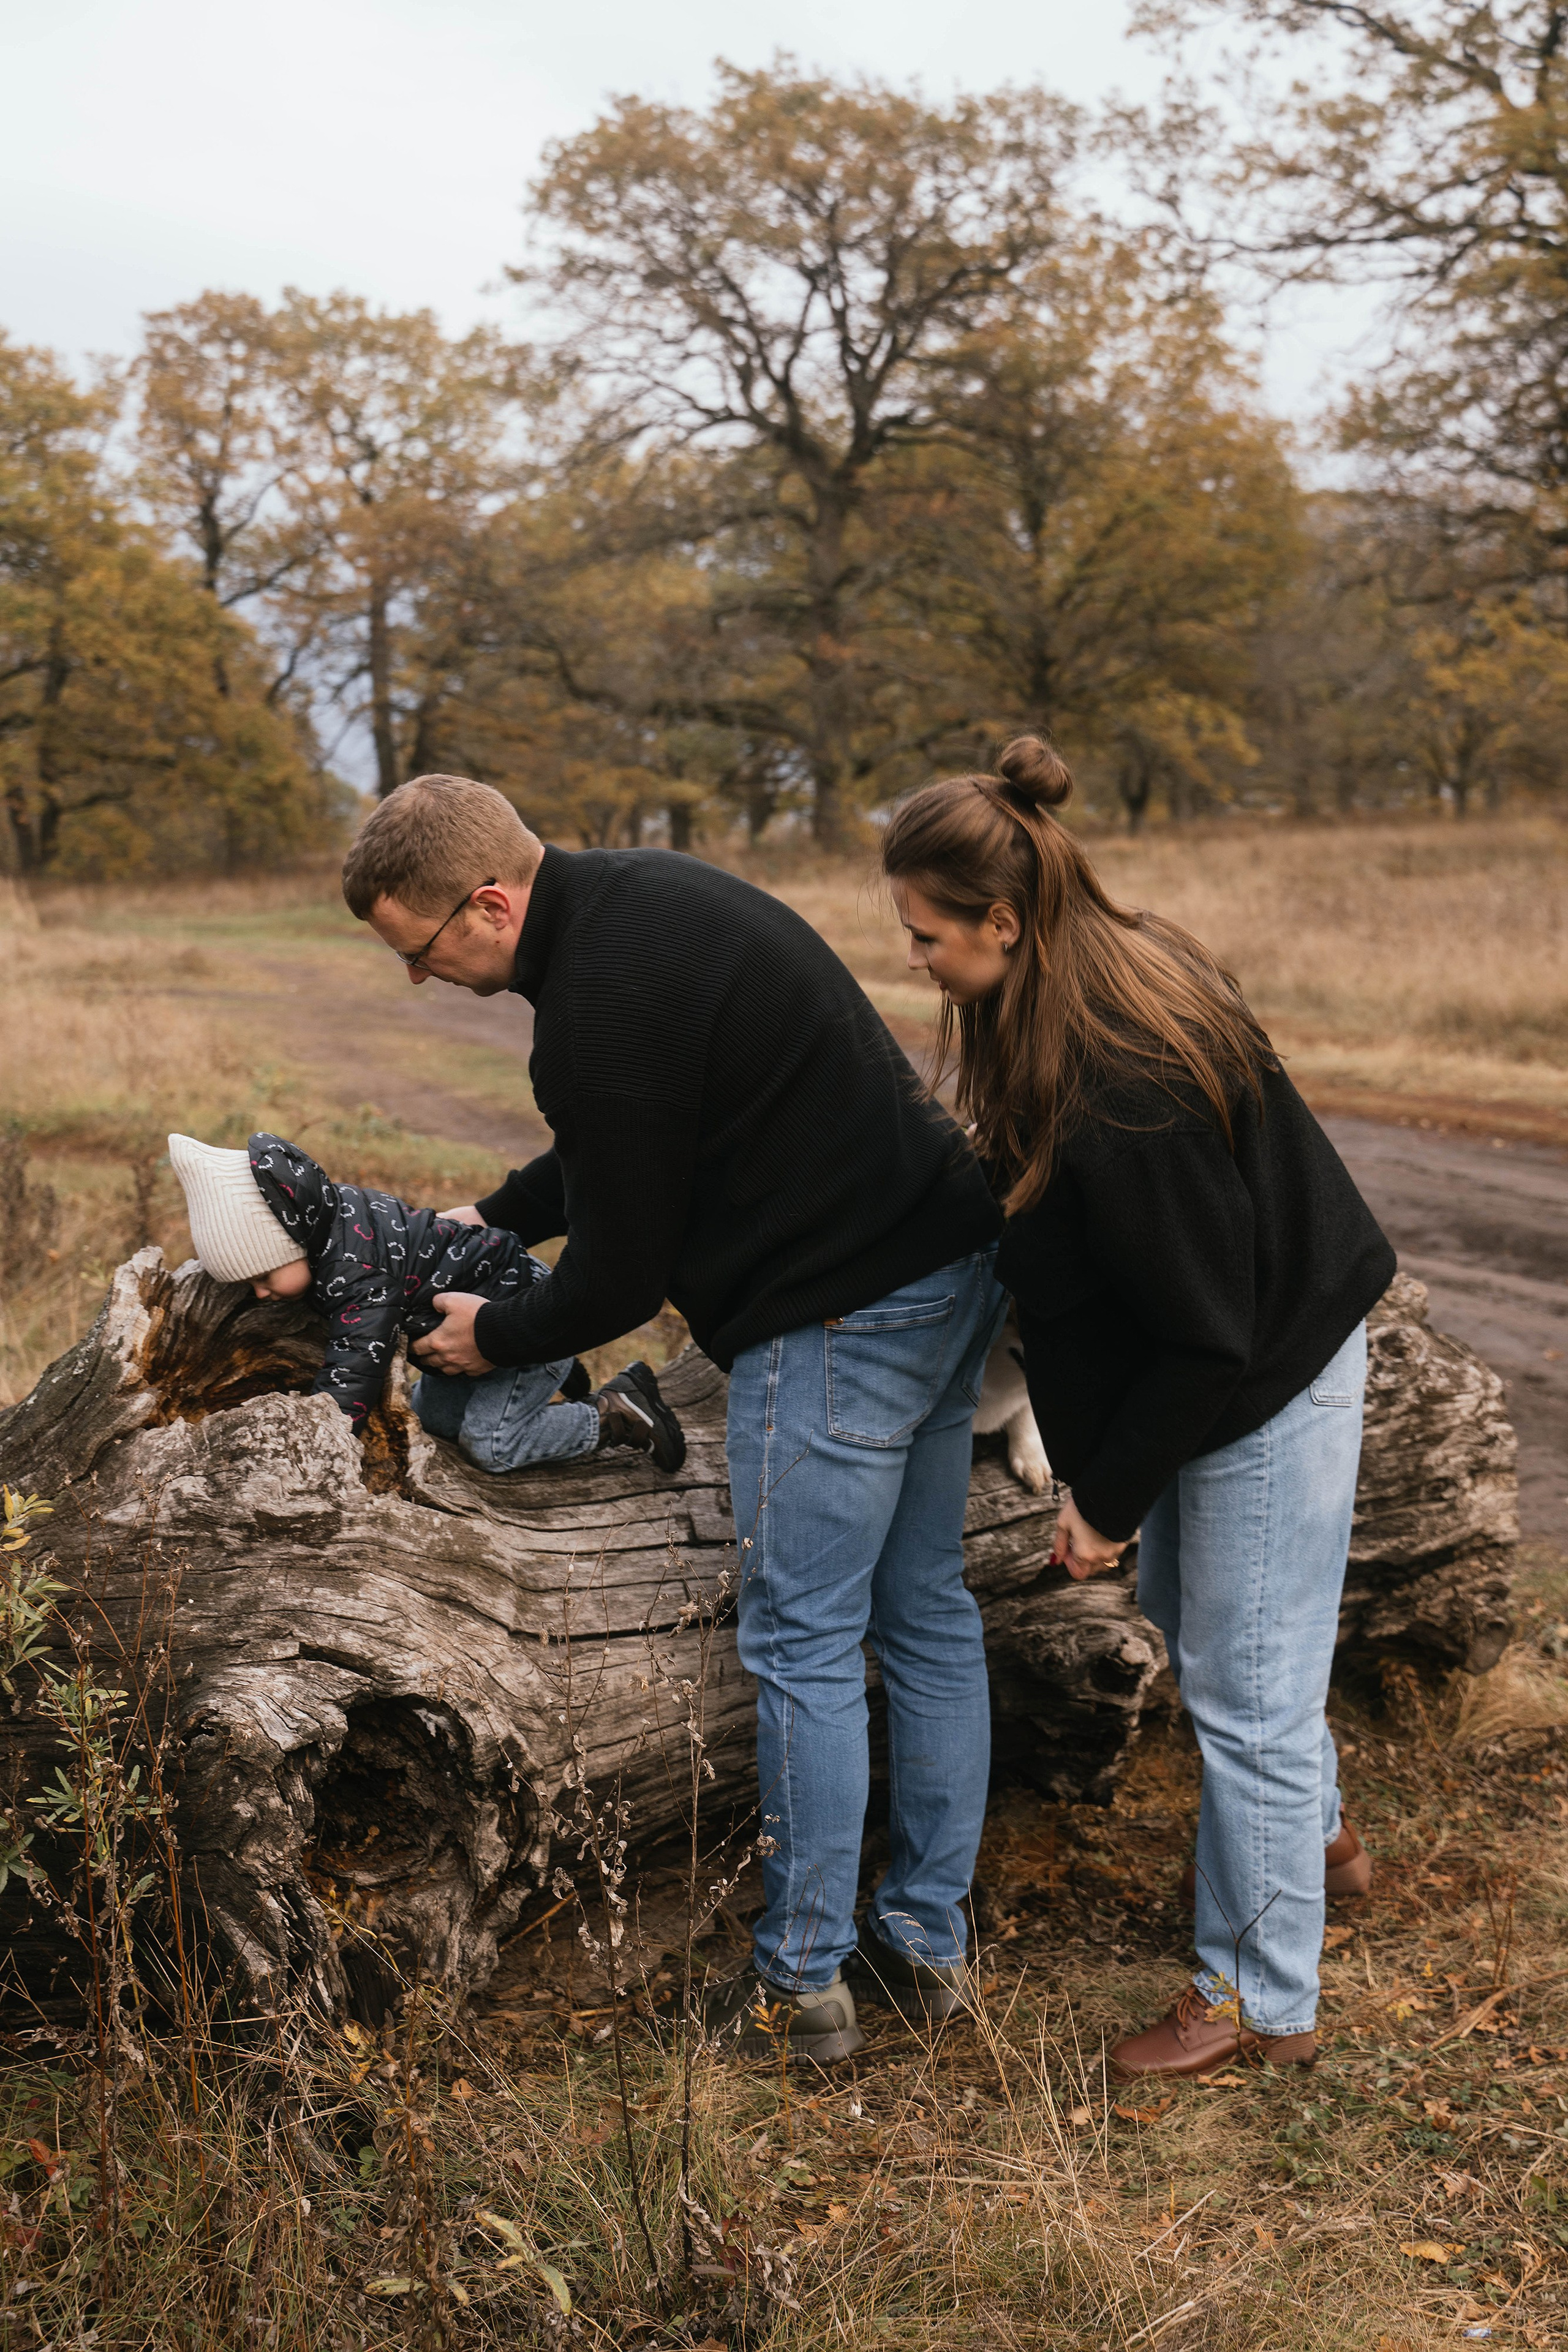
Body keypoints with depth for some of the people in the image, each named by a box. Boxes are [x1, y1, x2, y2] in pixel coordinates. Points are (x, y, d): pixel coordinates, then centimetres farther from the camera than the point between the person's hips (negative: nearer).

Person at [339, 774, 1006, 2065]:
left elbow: (620, 1281, -13)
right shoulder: (647, 892, 10)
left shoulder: (602, 1010, -21)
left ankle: (802, 1987, 13)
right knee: (926, 1610, 15)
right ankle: (930, 1941, 28)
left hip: (844, 1319, -10)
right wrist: (489, 1219, 21)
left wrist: (492, 1337, 5)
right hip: (954, 1269, 10)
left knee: (804, 1643, 1)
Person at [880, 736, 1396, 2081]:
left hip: (1271, 1384, -10)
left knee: (1241, 1685, 2)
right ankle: (1315, 1826, 51)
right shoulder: (1124, 963, -5)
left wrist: (1109, 1495, -15)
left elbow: (1204, 1332, -27)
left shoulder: (1123, 1086, -34)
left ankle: (1263, 2004, 20)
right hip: (1232, 1354, 10)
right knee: (1178, 1599, 27)